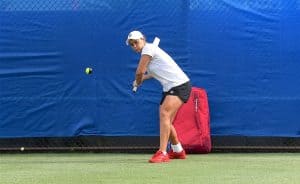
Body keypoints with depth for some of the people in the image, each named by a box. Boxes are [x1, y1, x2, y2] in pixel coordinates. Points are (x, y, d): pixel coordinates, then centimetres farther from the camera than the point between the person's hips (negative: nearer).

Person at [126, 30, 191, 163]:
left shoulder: (148, 48, -10)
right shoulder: (150, 51, 18)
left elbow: (140, 71, -14)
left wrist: (137, 82, 6)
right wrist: (142, 78, 28)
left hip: (179, 85, -11)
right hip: (170, 87, 11)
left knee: (164, 114, -27)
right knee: (165, 120, 20)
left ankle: (162, 153, -35)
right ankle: (178, 151, 39)